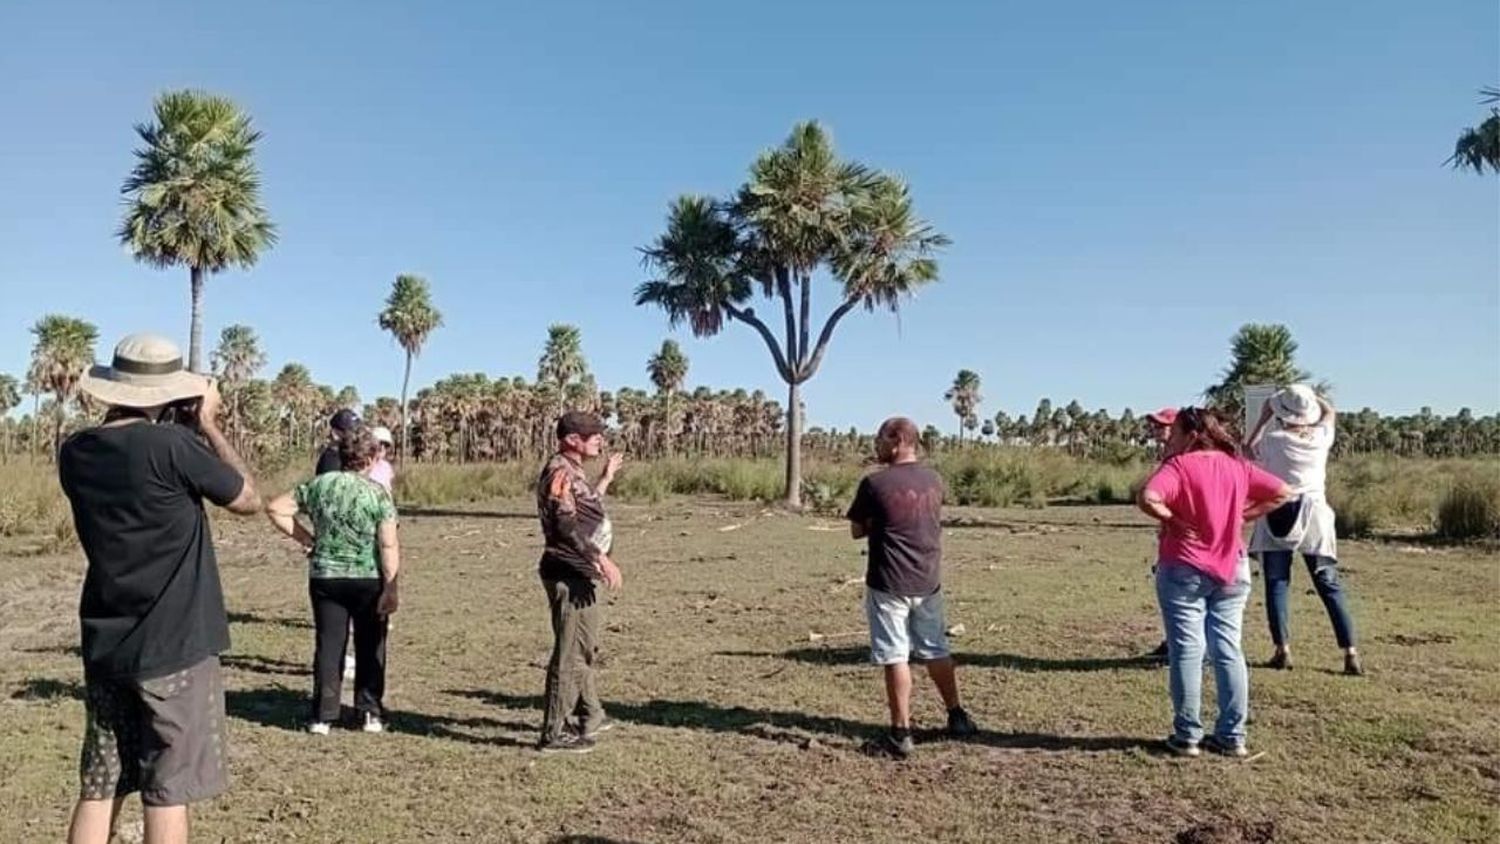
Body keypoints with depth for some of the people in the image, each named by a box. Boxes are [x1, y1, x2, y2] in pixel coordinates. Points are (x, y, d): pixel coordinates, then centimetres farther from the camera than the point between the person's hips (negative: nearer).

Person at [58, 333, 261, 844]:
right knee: (166, 792, 4)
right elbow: (249, 500, -5)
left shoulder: (76, 454, 1)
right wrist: (208, 425, 2)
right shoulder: (171, 444, -18)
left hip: (105, 647, 6)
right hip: (173, 646, -6)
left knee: (99, 787, 14)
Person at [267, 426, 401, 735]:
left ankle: (323, 716, 12)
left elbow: (275, 509, 4)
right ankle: (370, 712, 14)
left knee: (329, 645, 9)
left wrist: (306, 538, 6)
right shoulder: (377, 492, -9)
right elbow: (388, 545, -14)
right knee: (369, 646, 10)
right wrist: (391, 588, -12)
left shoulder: (318, 485, 0)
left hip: (325, 578, 2)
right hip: (369, 580, -2)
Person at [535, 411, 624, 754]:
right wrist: (601, 558, -30)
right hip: (568, 576, -11)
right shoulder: (559, 471, -15)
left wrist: (606, 478, 33)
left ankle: (590, 716, 36)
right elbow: (566, 525, -25)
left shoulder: (572, 471, 16)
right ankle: (554, 733, 2)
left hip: (580, 574, 11)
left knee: (586, 647, 21)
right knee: (570, 653, -6)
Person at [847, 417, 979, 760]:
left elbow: (857, 531, -4)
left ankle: (901, 733, 6)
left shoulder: (874, 483, -13)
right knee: (936, 652, 19)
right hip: (928, 583, 6)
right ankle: (957, 717, 31)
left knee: (895, 658, 1)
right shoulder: (934, 481, 3)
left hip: (888, 585, -5)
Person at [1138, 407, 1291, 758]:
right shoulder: (1237, 466, 4)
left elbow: (1147, 499, -30)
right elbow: (1282, 493, 8)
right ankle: (1232, 736, 15)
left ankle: (1187, 736, 8)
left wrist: (1171, 519, -14)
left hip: (1184, 570, -5)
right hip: (1231, 570, 5)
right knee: (1229, 650, 10)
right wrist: (1244, 515, 5)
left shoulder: (1180, 465, -13)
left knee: (1187, 651, 2)